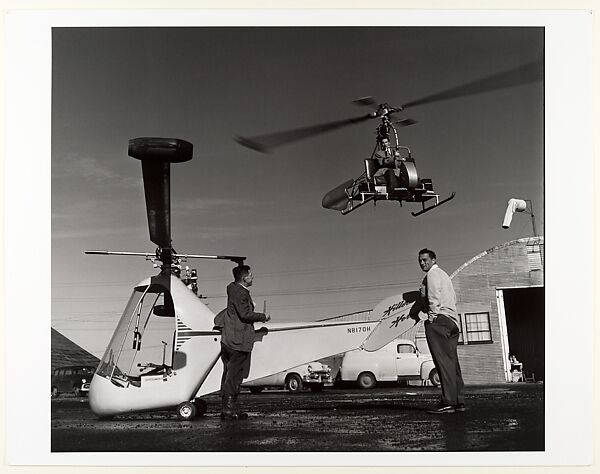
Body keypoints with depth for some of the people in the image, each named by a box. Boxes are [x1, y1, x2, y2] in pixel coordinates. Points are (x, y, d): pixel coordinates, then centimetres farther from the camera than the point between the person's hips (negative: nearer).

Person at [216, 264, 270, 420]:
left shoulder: (232, 288, 12)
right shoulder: (240, 293, -17)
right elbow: (245, 314, -22)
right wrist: (263, 317, -10)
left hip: (228, 339, 10)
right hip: (239, 342, -10)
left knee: (229, 374, 13)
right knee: (235, 376, -4)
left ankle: (226, 408, 19)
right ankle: (229, 410, -1)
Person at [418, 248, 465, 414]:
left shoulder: (433, 274, 0)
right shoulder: (444, 274, 29)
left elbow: (434, 297, -12)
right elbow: (454, 299, 28)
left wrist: (432, 316, -14)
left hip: (439, 319, -10)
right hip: (453, 321, 10)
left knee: (443, 361, -15)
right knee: (452, 361, 8)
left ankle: (448, 402, -22)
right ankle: (459, 401, 5)